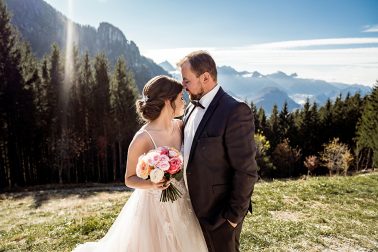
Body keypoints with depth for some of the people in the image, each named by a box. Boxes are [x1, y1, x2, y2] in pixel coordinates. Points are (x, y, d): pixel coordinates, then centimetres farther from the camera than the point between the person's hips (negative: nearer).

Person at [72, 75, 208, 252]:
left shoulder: (180, 126, -4)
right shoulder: (143, 139, -22)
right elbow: (130, 179, -10)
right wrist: (151, 184, -27)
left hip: (181, 206, 6)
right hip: (154, 208, -6)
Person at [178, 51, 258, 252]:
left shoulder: (235, 111, -22)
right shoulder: (192, 106, 3)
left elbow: (246, 170, -21)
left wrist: (234, 215, -16)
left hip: (219, 212, -7)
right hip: (194, 206, 7)